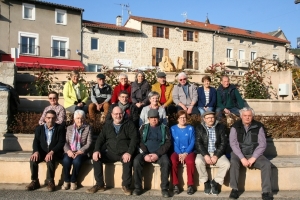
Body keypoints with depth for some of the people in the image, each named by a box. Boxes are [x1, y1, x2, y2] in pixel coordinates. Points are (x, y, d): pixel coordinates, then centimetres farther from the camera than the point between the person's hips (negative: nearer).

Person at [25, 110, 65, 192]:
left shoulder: (60, 128, -1)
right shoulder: (39, 128, 10)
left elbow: (61, 142, -10)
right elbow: (36, 141, 1)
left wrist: (52, 152, -25)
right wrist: (36, 151, -20)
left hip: (55, 153, -3)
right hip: (42, 152, 3)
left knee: (50, 159, -34)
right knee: (33, 159, -25)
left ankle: (50, 182, -20)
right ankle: (35, 181, -10)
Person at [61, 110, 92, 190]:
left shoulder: (87, 128, 6)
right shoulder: (69, 128, 14)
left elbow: (88, 143, -2)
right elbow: (65, 142, 7)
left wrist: (80, 151, -15)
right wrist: (68, 151, -13)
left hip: (81, 152, -2)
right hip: (70, 152, 2)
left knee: (76, 161, -34)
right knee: (66, 161, -31)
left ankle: (73, 181, -10)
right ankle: (66, 181, -8)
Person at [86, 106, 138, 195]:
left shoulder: (129, 124, 5)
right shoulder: (107, 124, 16)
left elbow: (134, 139, -5)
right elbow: (100, 138, 9)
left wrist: (129, 152, -21)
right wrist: (97, 150, -11)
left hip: (124, 153, -3)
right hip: (110, 152, 3)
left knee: (128, 160, -35)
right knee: (96, 158, -20)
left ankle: (126, 185, -15)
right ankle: (99, 184, -6)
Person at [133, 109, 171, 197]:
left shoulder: (164, 128, 9)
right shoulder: (143, 128, 14)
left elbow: (168, 143, -1)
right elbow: (140, 142, 3)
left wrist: (157, 154, -14)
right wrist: (145, 154, -14)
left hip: (160, 153, -1)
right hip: (145, 153, 1)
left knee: (166, 162, -31)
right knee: (136, 161, -27)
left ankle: (164, 188, -18)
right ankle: (138, 187, -15)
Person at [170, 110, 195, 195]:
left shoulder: (190, 128, 8)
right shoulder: (173, 128, 8)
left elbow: (192, 142, 0)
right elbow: (173, 143, 0)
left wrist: (186, 153, -14)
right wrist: (179, 154, -14)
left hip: (188, 152, 0)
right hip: (177, 152, 1)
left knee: (190, 162, -33)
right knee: (173, 161, -32)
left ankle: (190, 185, -17)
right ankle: (175, 185, -18)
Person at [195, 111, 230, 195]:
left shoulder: (221, 127, 4)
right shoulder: (199, 128, 3)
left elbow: (224, 143, -3)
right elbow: (198, 143, -5)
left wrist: (216, 156, -15)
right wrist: (205, 155, -19)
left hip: (217, 153, 1)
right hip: (204, 153, -1)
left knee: (227, 164, -26)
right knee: (198, 161, -31)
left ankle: (215, 182, -3)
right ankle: (206, 182, -8)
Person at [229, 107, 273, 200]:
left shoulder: (258, 126, 0)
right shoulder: (235, 127, -3)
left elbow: (262, 144, -4)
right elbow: (233, 144, -9)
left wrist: (253, 158, -14)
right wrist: (242, 158, -19)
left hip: (254, 154, 2)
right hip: (239, 154, -1)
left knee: (267, 164, -23)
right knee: (234, 163, -30)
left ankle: (266, 191, -14)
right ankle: (234, 189, -18)